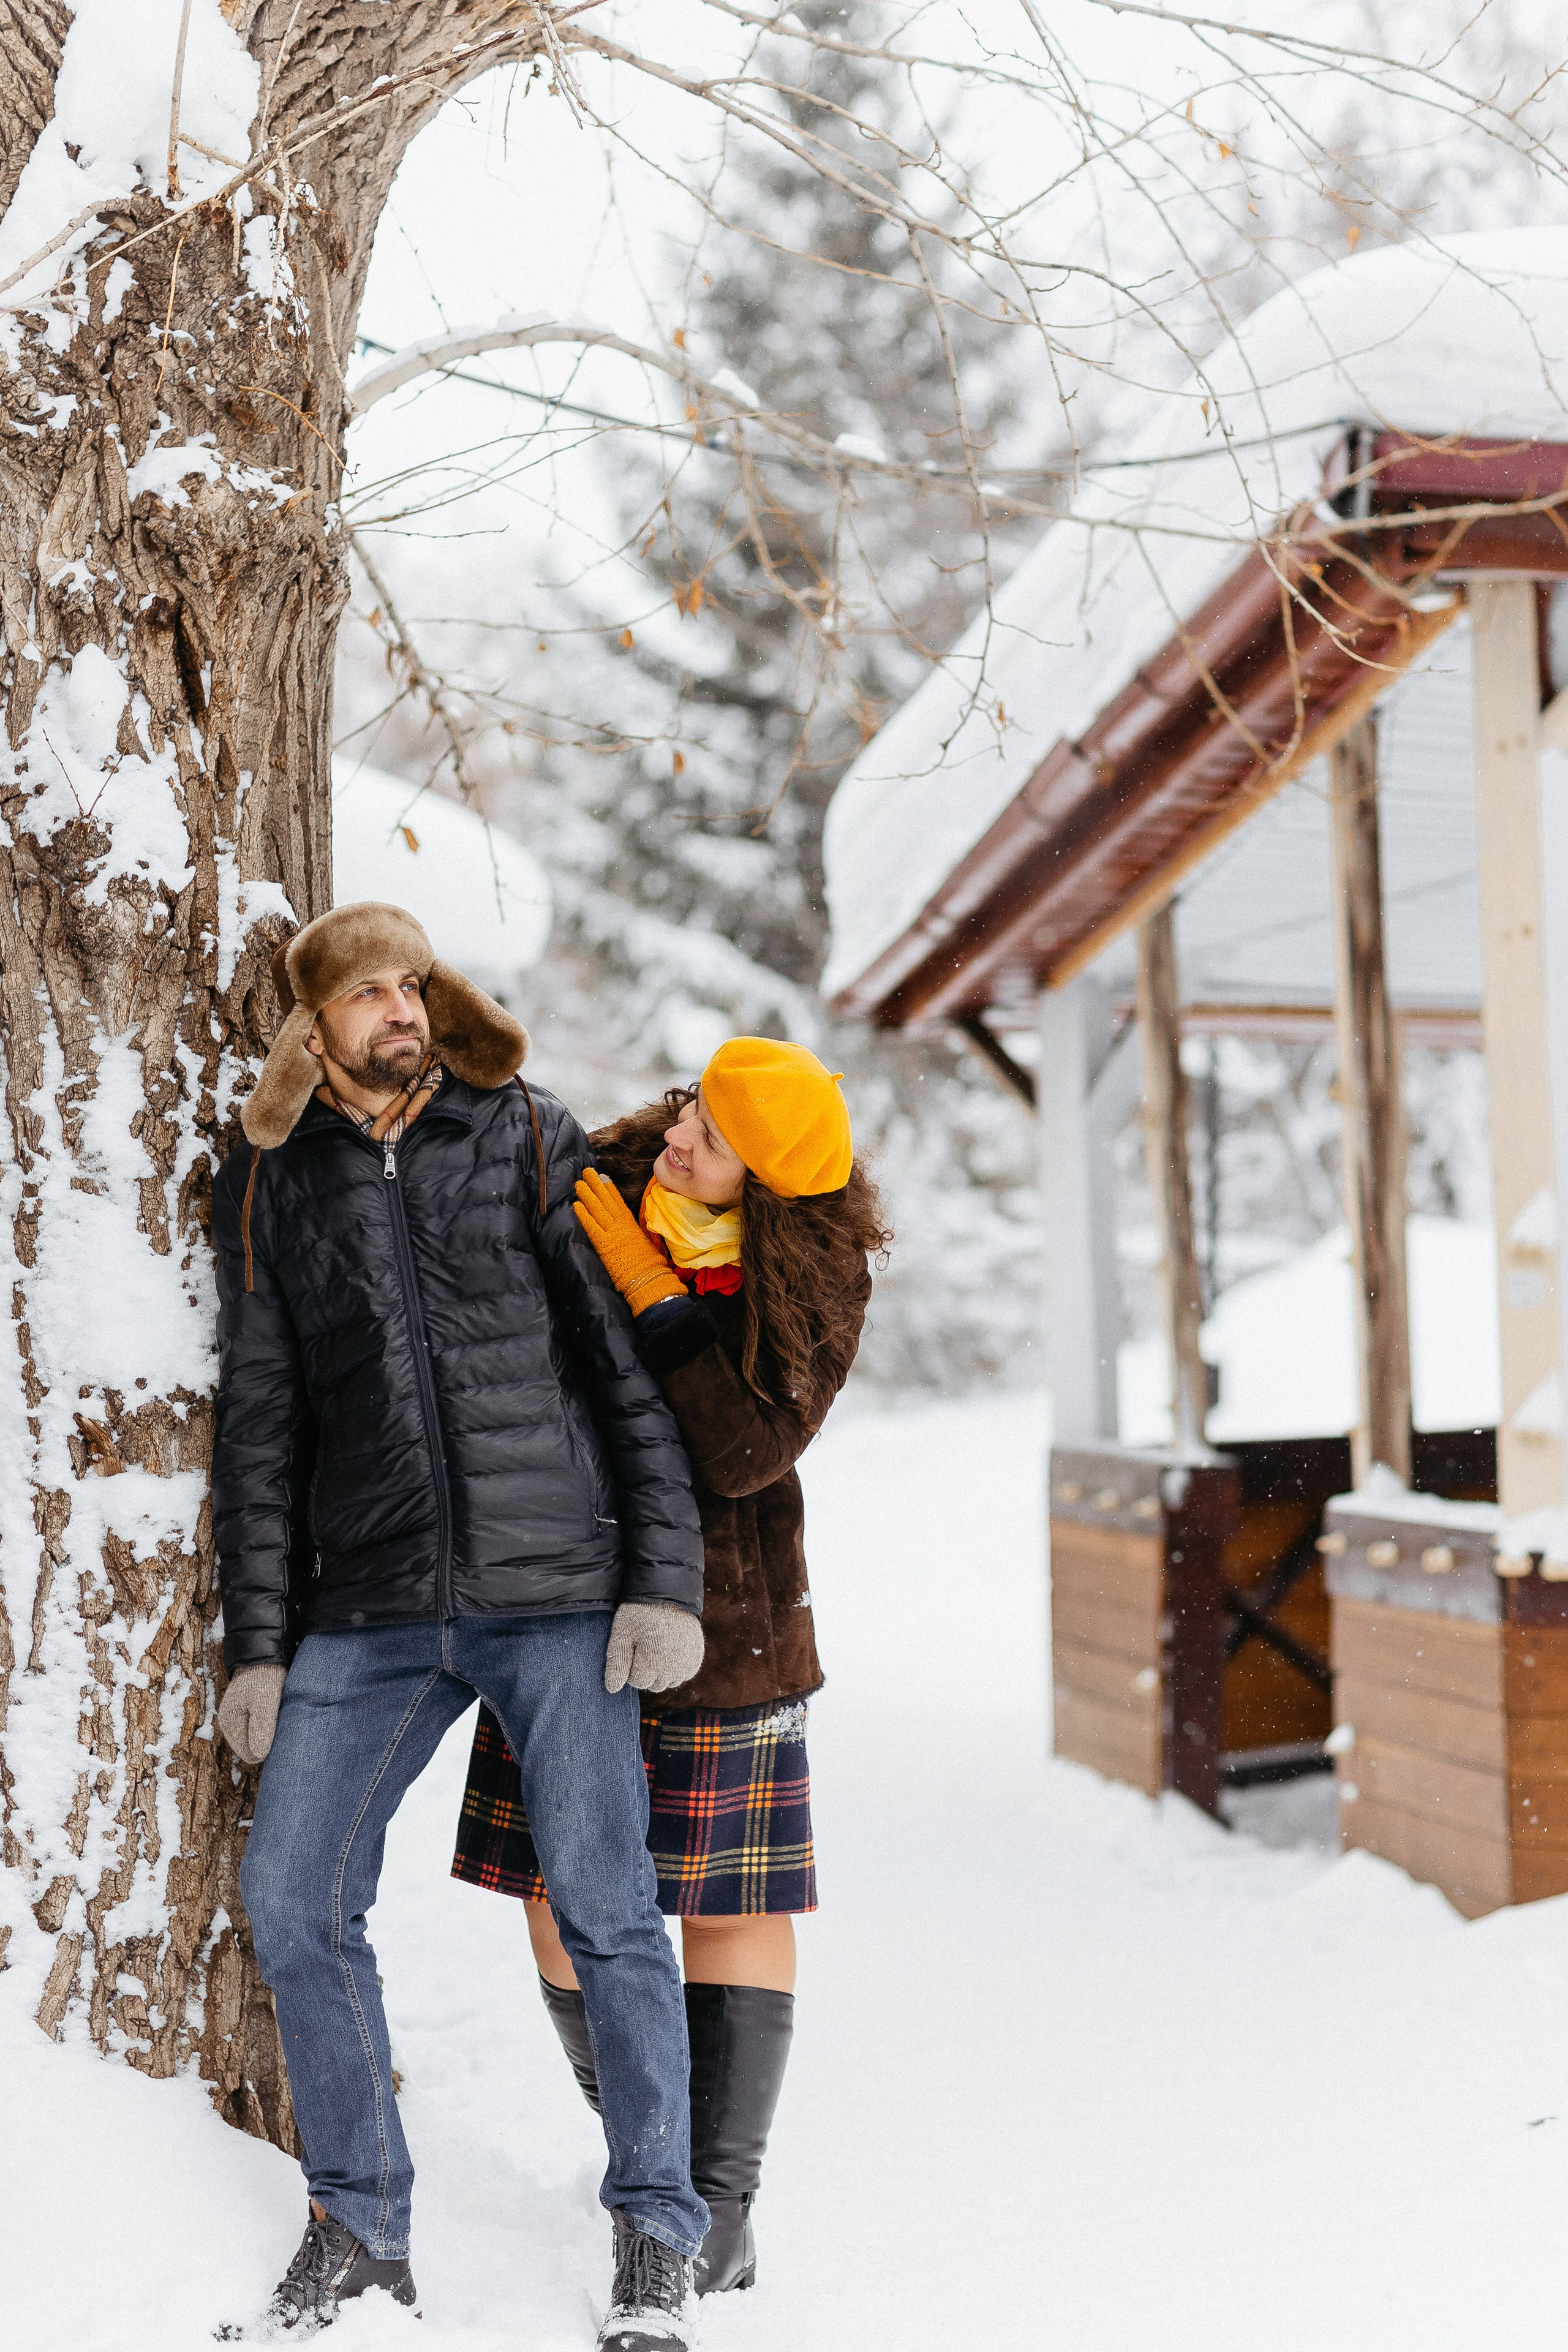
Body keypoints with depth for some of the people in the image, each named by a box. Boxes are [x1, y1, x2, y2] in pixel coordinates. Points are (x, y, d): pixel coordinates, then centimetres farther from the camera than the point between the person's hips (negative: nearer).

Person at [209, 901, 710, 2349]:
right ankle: (360, 2229, 19)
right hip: (371, 1611, 3)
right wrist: (260, 1644, 6)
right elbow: (259, 1427, 11)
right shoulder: (270, 1187, 10)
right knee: (291, 1900, 0)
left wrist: (664, 1578, -6)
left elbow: (628, 1362, 2)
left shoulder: (530, 1142, 5)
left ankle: (658, 2235, 16)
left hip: (556, 1589, -2)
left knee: (606, 1912, -1)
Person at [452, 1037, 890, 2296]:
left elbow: (745, 1450, -21)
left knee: (732, 1904, 3)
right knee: (561, 1889, 6)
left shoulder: (818, 1279, -11)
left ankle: (722, 2203, 16)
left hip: (719, 1617, -3)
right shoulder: (602, 1181, -4)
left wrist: (651, 1294, -24)